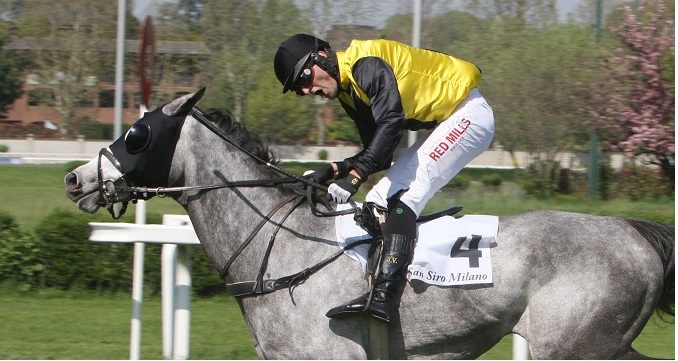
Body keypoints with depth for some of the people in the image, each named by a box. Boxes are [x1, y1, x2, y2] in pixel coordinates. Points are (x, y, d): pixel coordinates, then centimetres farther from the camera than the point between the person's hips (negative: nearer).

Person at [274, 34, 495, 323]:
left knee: (402, 195, -23)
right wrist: (334, 170, -7)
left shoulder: (367, 64, -19)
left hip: (468, 114, -11)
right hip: (443, 125, 11)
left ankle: (383, 294, -34)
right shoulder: (349, 93, 12)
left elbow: (390, 121, -33)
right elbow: (377, 153, 10)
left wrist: (355, 175, -40)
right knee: (378, 201, 3)